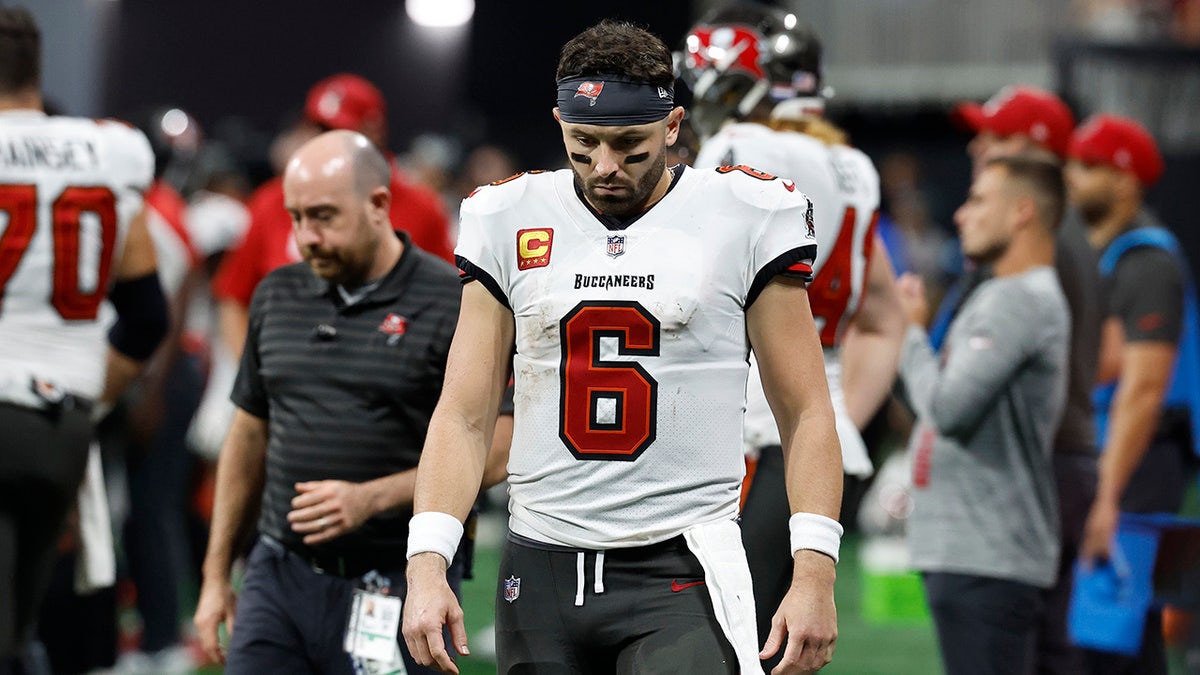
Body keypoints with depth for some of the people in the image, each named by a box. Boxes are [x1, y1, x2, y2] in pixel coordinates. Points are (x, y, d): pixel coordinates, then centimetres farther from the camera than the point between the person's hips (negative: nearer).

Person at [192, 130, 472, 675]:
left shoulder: (452, 307, -7)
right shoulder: (278, 297, 11)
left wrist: (370, 498, -20)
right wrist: (216, 574, 17)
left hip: (393, 588, -4)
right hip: (280, 576, 5)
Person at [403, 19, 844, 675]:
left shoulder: (743, 218, 0)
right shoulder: (510, 222, 7)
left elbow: (804, 414, 2)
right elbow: (463, 416, 7)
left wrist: (813, 575, -9)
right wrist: (427, 564, -7)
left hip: (681, 572, -3)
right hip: (543, 567, 3)